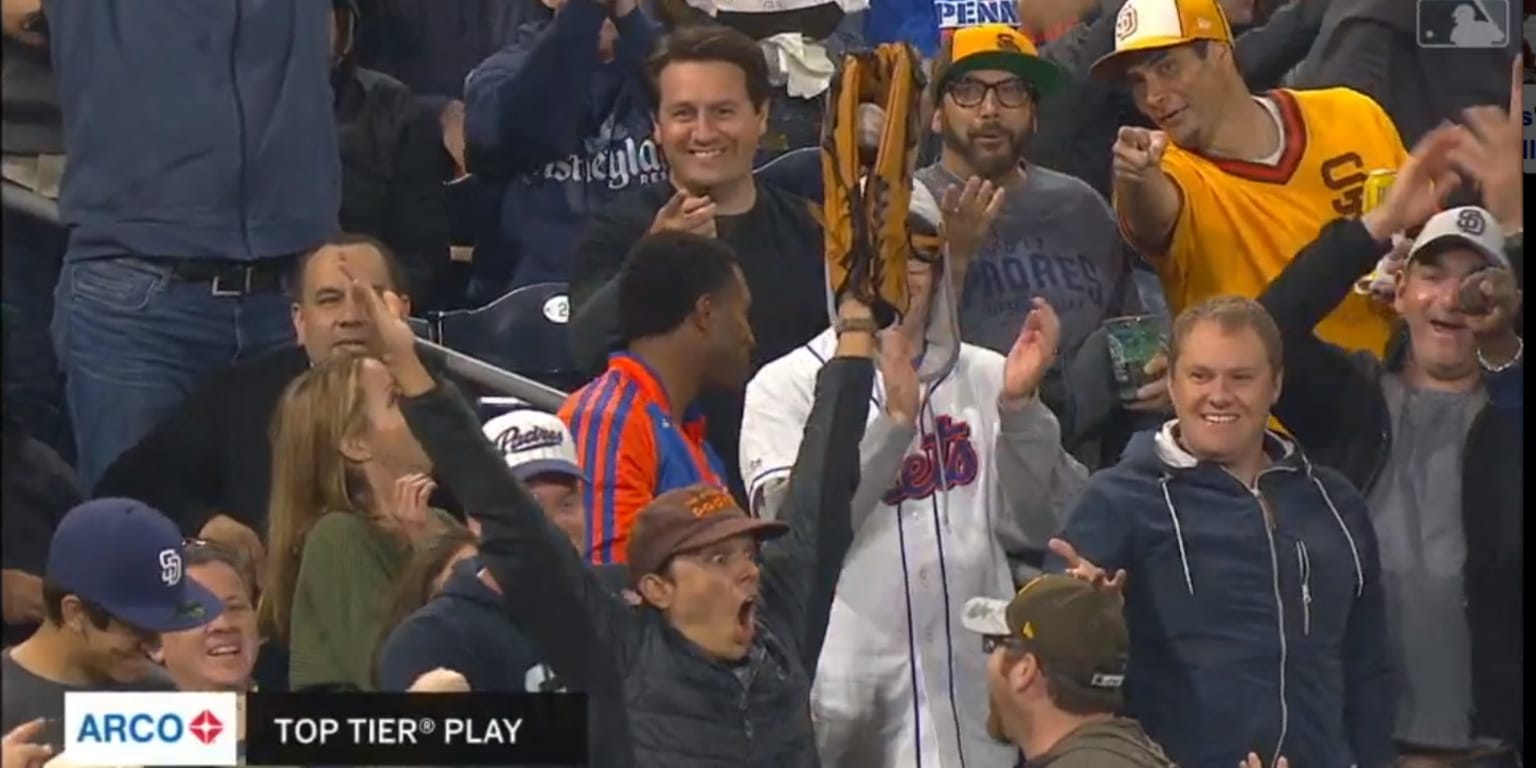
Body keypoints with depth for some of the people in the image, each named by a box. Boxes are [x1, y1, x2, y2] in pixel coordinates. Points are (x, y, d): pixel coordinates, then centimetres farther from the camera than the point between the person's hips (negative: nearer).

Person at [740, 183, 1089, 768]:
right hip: (846, 697, -2)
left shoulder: (987, 376, 9)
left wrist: (1020, 406, -10)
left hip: (976, 693, 3)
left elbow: (1040, 528, 2)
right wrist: (894, 420, -18)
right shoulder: (785, 387, 1)